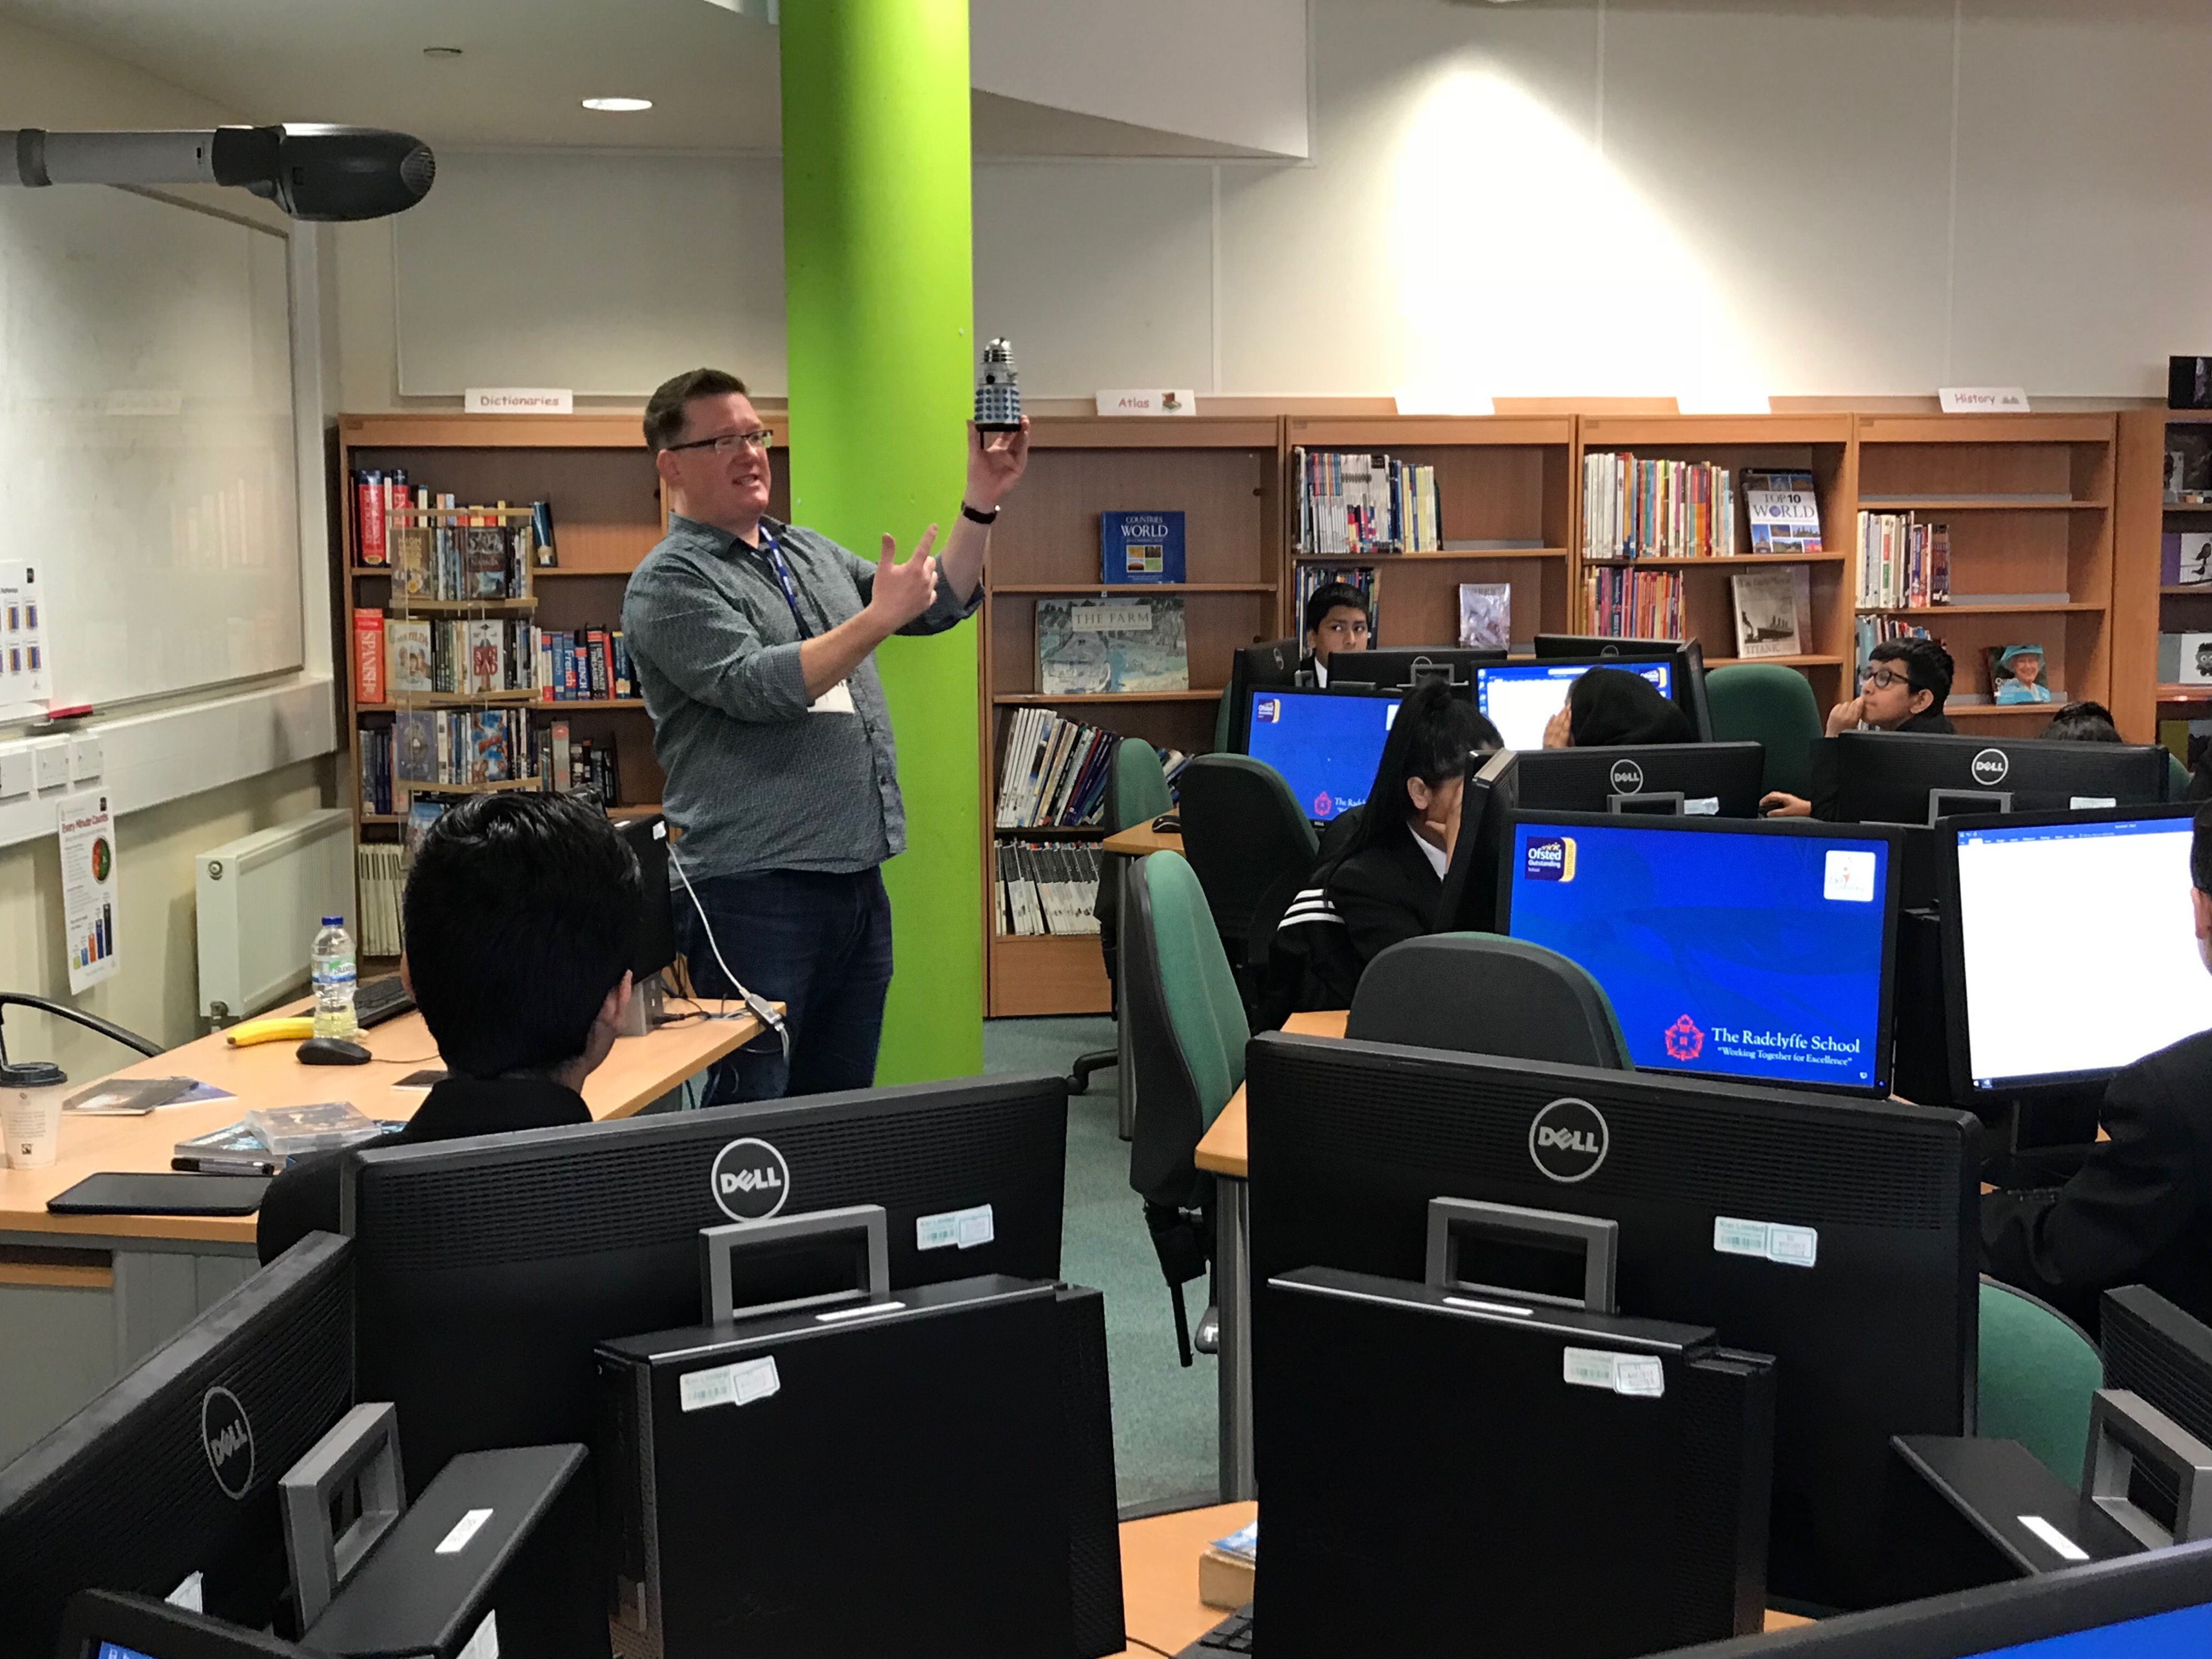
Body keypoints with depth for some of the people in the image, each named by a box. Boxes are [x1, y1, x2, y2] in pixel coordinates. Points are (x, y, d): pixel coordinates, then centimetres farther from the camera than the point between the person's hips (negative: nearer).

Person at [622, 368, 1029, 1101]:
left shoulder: (811, 552, 18)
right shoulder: (669, 582, -6)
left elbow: (939, 605, 20)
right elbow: (756, 687, -19)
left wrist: (982, 500, 8)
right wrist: (878, 618, -16)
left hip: (856, 875, 7)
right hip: (755, 887, -7)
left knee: (843, 1101, 14)